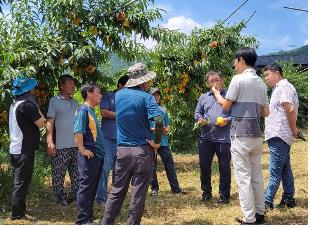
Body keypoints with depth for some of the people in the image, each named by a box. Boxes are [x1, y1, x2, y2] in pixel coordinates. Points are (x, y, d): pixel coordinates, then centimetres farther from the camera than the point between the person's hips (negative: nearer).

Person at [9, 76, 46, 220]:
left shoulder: (15, 103, 13)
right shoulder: (26, 104, -17)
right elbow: (41, 122, -15)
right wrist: (36, 107, -3)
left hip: (16, 149, 10)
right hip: (24, 150, -10)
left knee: (19, 182, 15)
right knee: (21, 183, -3)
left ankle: (18, 212, 23)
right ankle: (17, 214, 3)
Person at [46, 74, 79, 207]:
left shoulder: (75, 103, 16)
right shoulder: (54, 101, -2)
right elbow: (50, 122, -8)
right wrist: (50, 141, -17)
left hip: (76, 145, 6)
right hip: (60, 146, -6)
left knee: (77, 173, 8)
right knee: (58, 175, 2)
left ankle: (73, 196, 19)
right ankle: (60, 198, 14)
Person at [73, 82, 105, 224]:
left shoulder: (91, 111, 16)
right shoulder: (83, 110, -13)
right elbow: (78, 132, -22)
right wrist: (82, 150, -18)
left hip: (98, 155, 9)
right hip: (89, 156, -9)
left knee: (93, 188, 15)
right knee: (85, 188, -2)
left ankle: (89, 217, 25)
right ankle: (83, 220, 6)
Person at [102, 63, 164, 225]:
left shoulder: (118, 95, 6)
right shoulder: (146, 97, -10)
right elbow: (159, 119, -24)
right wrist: (157, 142, -12)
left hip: (122, 149, 5)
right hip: (142, 150, -5)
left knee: (117, 190, 15)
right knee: (139, 192, 7)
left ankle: (106, 222, 20)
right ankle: (132, 223, 14)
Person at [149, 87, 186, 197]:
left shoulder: (163, 110, 15)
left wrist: (166, 129, -1)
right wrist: (152, 129, -17)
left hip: (163, 141, 4)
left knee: (169, 164, 3)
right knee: (152, 167, 4)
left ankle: (175, 187, 10)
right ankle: (154, 188, 15)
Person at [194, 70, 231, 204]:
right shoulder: (203, 97, 15)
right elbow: (197, 112, 20)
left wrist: (228, 120, -16)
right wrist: (200, 119, -1)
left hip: (223, 138, -4)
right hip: (206, 137, 4)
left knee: (224, 167, 3)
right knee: (204, 166, 8)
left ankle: (224, 195, 15)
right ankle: (206, 192, 23)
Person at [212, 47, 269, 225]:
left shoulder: (238, 79, -8)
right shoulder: (262, 83, 12)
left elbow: (226, 105, -2)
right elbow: (266, 113, 14)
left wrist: (216, 94, 15)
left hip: (241, 132, -7)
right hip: (256, 132, 7)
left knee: (243, 177, -4)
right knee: (257, 176, 13)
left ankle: (249, 219, -2)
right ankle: (260, 214, 21)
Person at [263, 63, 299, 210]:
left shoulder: (283, 87, -12)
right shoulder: (279, 88, 20)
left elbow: (290, 110, -22)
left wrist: (294, 129, -13)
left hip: (278, 135, -11)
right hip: (280, 136, 11)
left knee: (275, 170, -9)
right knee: (285, 168, 14)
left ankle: (267, 202, -7)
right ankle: (289, 198, 22)